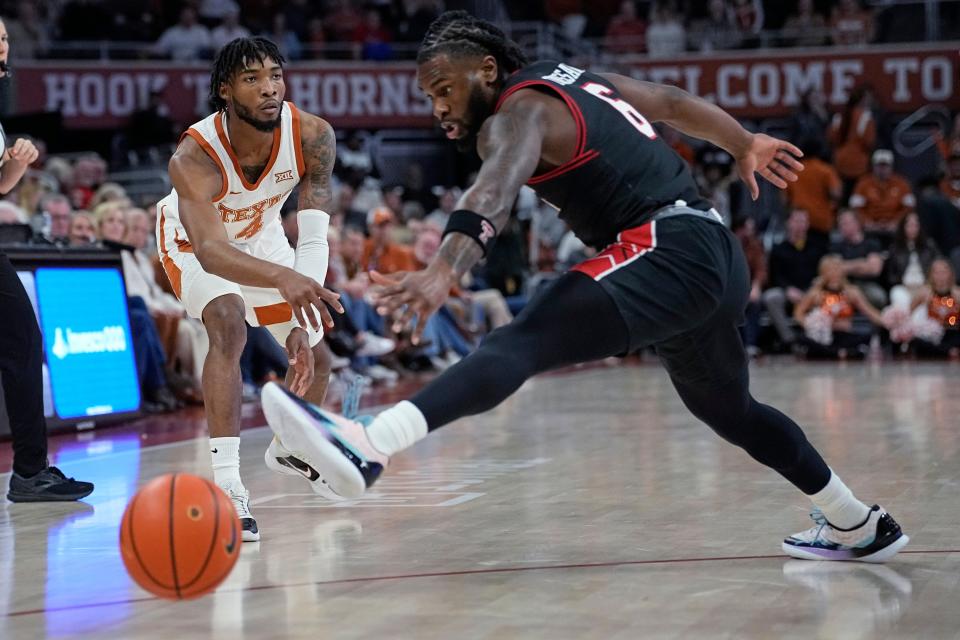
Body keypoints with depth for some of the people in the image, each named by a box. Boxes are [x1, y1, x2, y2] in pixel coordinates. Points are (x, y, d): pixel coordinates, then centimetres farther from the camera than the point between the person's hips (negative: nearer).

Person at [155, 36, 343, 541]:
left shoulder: (313, 137, -31)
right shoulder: (194, 157, -41)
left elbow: (314, 239, -33)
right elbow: (209, 251, -54)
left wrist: (303, 324, -45)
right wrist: (283, 278, -73)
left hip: (261, 238, 5)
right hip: (195, 240, -5)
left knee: (315, 356, 11)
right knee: (228, 325, -32)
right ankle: (226, 484, -33)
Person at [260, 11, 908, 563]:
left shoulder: (520, 109, -7)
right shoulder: (574, 77, 21)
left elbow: (495, 191, -29)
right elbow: (675, 102, 34)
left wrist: (445, 271, -45)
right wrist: (745, 145, 49)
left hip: (666, 251, -10)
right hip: (720, 255, 10)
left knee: (520, 345, -27)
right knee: (727, 408, 31)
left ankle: (366, 447, -48)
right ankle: (860, 526, 46)